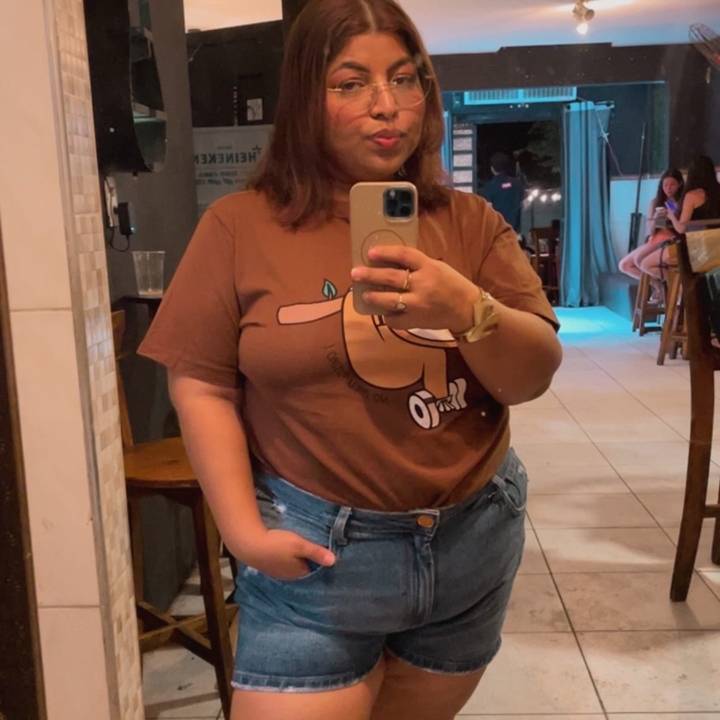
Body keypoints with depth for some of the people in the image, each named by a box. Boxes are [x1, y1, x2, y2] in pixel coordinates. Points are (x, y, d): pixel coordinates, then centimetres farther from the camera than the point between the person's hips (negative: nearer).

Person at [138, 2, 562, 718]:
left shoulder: (471, 223, 1)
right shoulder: (240, 227, -6)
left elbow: (534, 376, -5)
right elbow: (201, 385, -6)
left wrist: (469, 310, -25)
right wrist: (244, 531, -12)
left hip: (475, 539, 4)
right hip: (316, 551, -3)